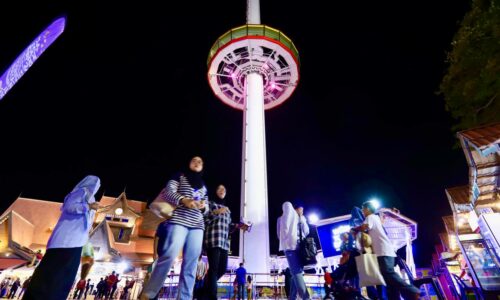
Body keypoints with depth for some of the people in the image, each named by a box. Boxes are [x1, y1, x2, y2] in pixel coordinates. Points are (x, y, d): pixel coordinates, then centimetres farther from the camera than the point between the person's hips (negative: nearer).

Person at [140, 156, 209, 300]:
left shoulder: (203, 186, 25)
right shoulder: (180, 176, 13)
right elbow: (169, 192, -2)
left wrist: (203, 207, -3)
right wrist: (184, 200, -18)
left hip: (197, 226, 5)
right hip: (179, 220, -4)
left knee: (190, 265, 0)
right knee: (169, 256, -15)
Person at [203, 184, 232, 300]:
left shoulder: (227, 210, 27)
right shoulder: (210, 203, 8)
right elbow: (204, 220, -3)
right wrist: (216, 212, -15)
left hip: (224, 241, 7)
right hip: (213, 239, -7)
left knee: (222, 268, 6)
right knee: (214, 268, -13)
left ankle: (205, 289, 24)